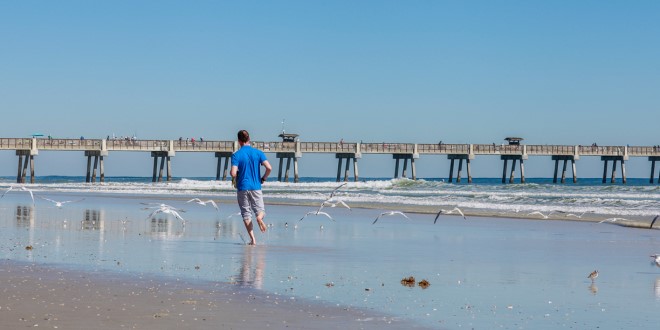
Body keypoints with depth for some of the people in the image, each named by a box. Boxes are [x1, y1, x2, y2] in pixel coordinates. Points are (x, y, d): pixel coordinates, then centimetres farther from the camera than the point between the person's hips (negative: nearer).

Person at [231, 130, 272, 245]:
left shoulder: (236, 155, -6)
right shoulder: (258, 153, 0)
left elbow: (233, 173, -15)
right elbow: (269, 168, -9)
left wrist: (235, 179, 8)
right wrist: (263, 179, 8)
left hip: (242, 188, -1)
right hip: (256, 187, 1)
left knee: (246, 214, 6)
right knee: (260, 210, 11)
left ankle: (252, 239, -3)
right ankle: (259, 217, -26)